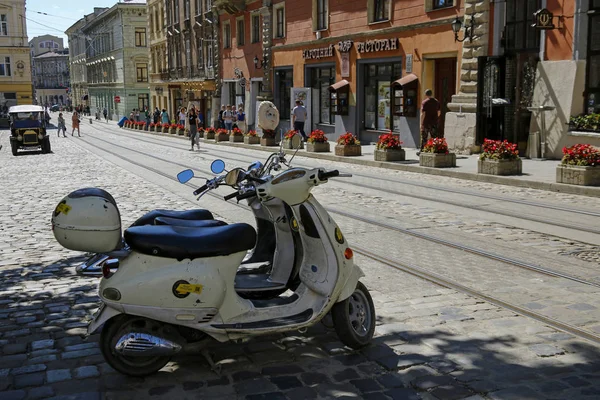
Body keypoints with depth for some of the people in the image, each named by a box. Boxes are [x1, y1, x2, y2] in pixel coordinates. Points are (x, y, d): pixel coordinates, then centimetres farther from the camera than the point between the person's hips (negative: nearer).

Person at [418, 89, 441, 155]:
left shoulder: (424, 102, -10)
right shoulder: (436, 102, 6)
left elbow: (423, 114, -14)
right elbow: (438, 113, 13)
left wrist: (421, 123, -11)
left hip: (426, 122, -4)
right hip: (434, 122, 4)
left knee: (424, 137, 6)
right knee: (434, 137, 6)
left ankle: (422, 150, 12)